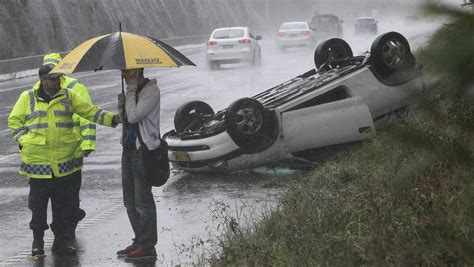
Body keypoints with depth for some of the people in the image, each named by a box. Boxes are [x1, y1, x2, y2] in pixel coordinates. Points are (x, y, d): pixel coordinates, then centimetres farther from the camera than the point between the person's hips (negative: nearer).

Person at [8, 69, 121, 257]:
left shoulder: (69, 96, 8)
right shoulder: (27, 98, 5)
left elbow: (90, 112, 6)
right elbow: (14, 121, 11)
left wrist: (112, 118, -7)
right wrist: (24, 141, -3)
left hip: (66, 162, 2)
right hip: (38, 162, -2)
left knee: (64, 204, 6)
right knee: (38, 204, 3)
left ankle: (61, 240, 17)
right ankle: (38, 241, 16)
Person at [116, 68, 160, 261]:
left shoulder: (151, 90, -14)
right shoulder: (135, 89, 14)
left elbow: (133, 116, -24)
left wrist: (131, 90, -16)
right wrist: (121, 105, 0)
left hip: (144, 149, -10)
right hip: (130, 148, 10)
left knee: (143, 201, -5)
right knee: (130, 201, 14)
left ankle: (147, 246, 1)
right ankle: (139, 241, 23)